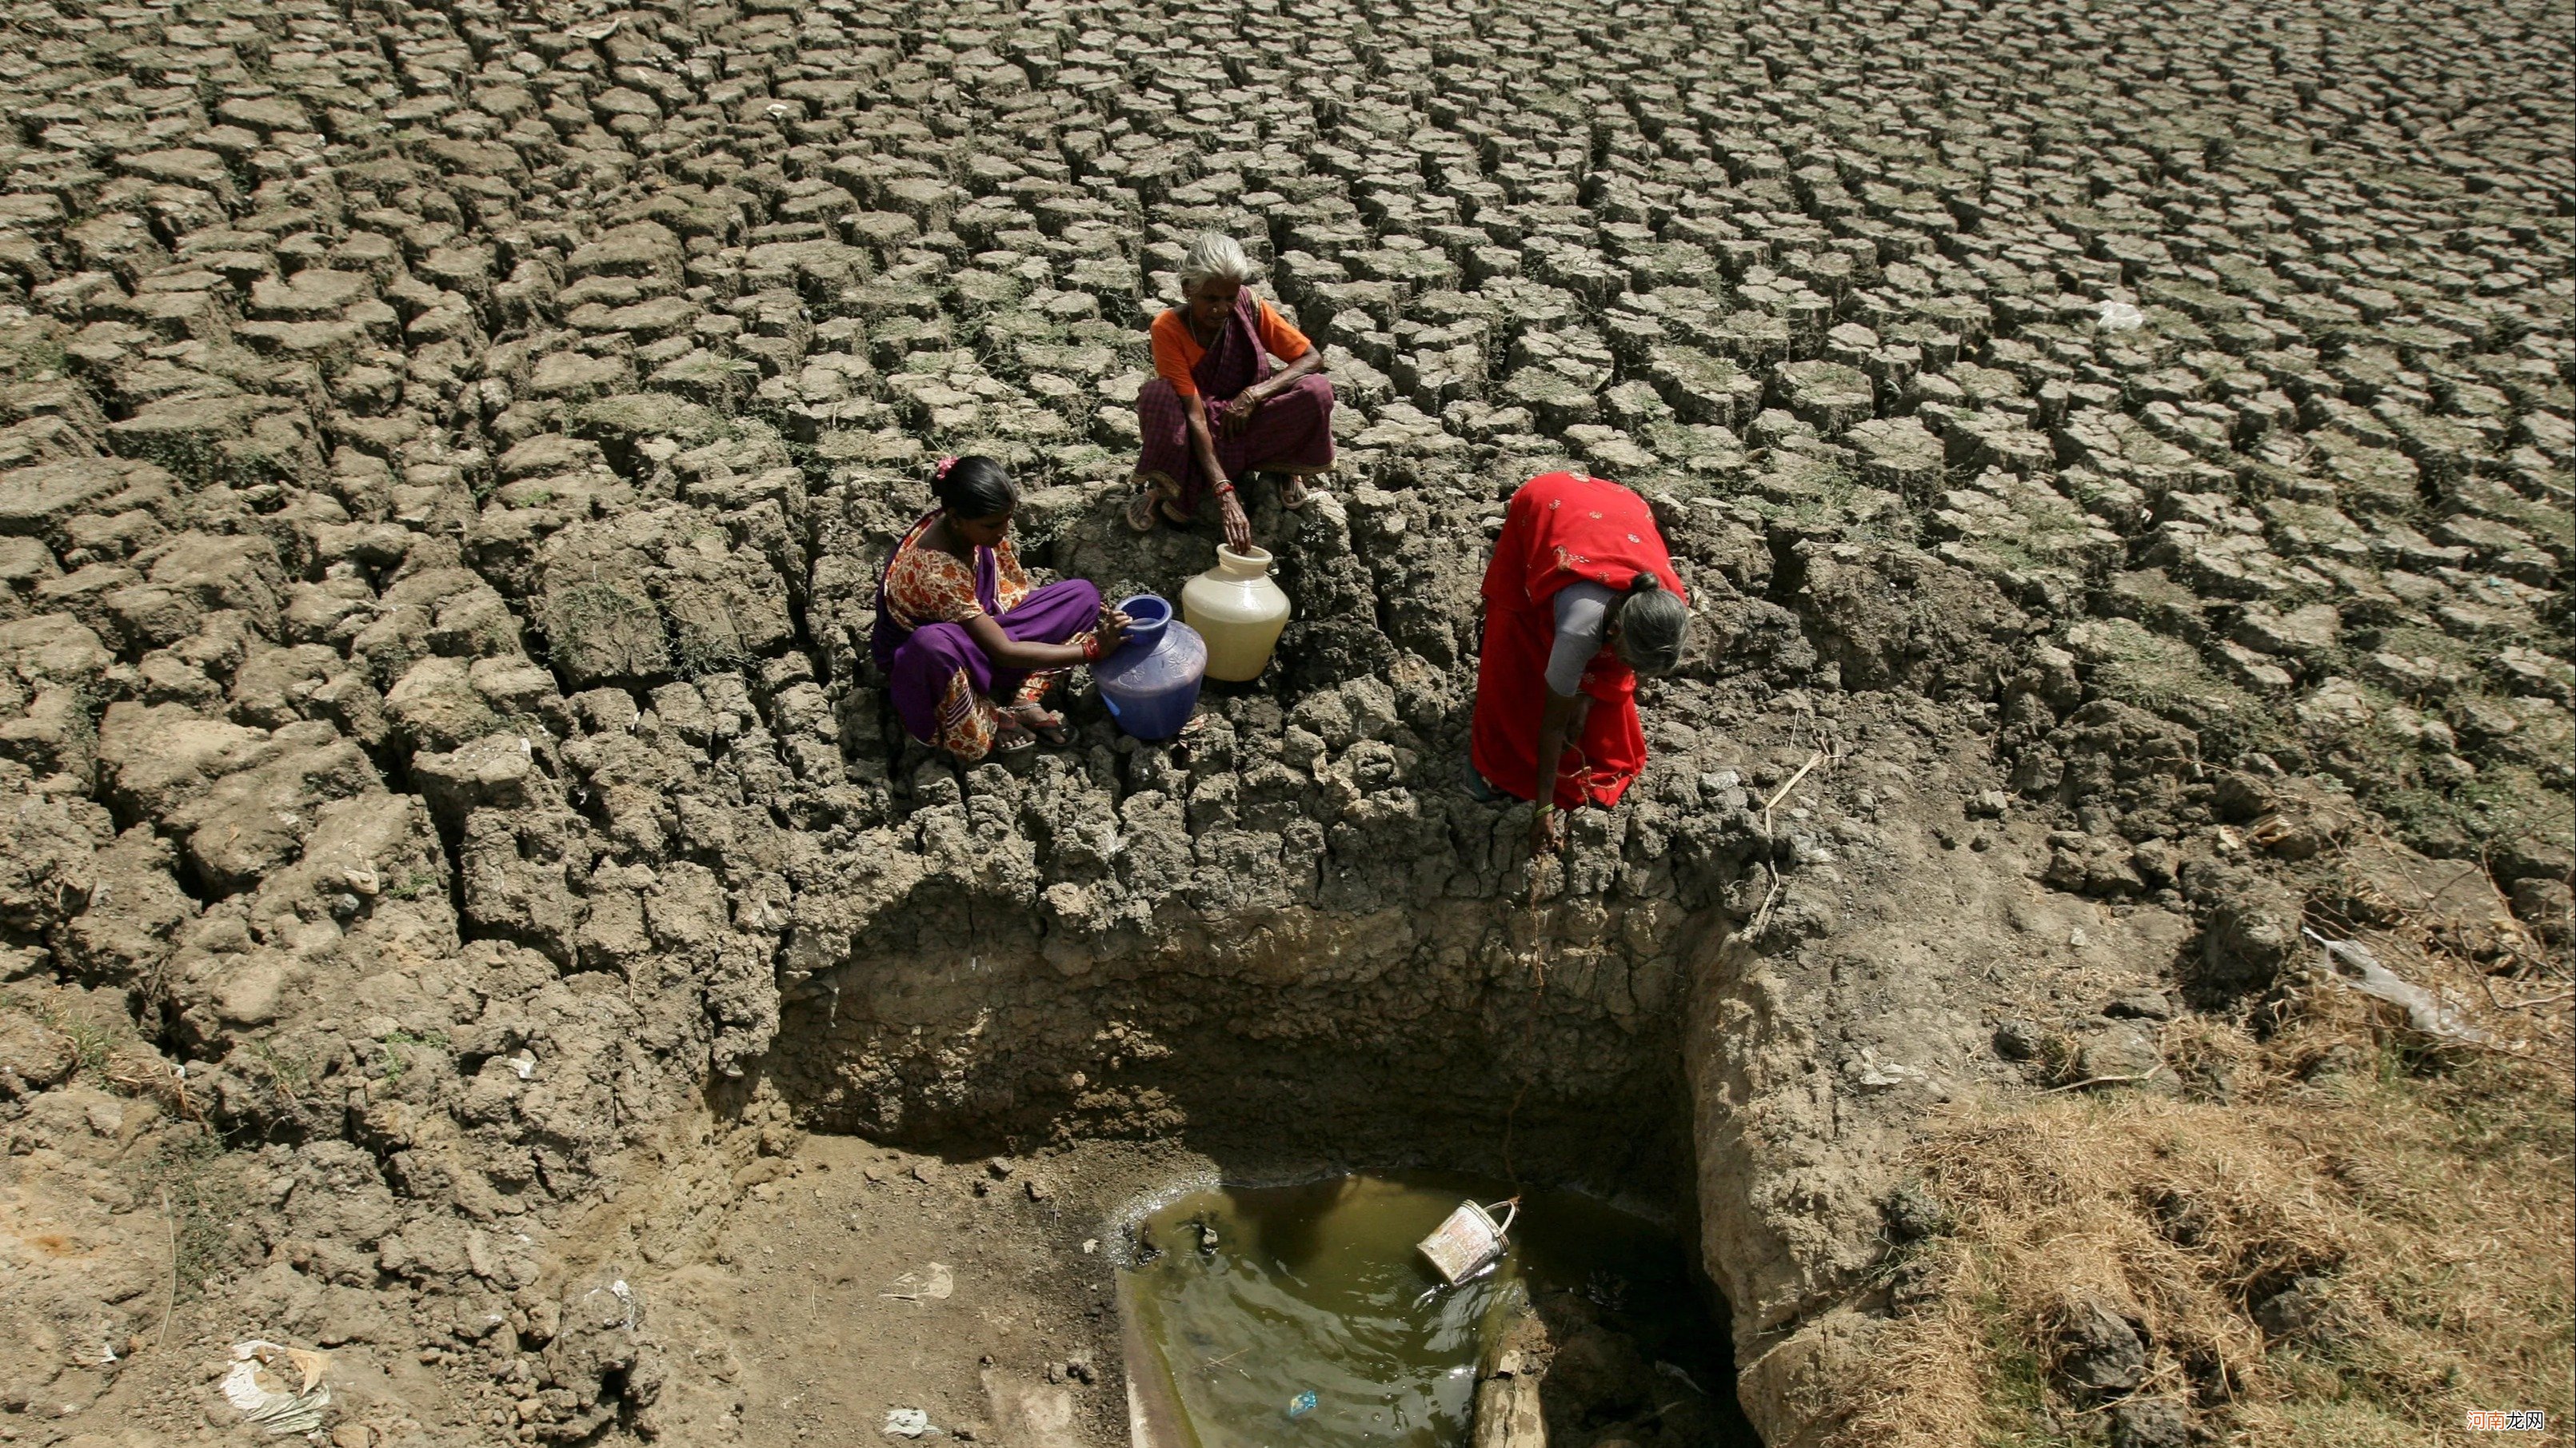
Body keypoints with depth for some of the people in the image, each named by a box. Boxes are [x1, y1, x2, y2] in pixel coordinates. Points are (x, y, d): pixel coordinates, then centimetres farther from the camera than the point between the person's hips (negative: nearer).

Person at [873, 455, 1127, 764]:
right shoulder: (936, 571, -36)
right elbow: (1004, 652, -31)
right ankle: (989, 721, -16)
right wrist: (1093, 649, -30)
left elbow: (1016, 591, 0)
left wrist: (1089, 612, -13)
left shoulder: (977, 527, -15)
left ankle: (1026, 701, -15)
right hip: (919, 658, -7)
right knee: (933, 644, -46)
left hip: (979, 628, 8)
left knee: (1082, 594, -3)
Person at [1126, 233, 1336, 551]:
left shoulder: (1249, 307, -10)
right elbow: (1195, 415, -27)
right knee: (1157, 395, -35)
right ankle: (1166, 487, -14)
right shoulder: (1168, 328, -20)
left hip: (1243, 427, 2)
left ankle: (1289, 471, -1)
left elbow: (1312, 358, -9)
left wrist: (1254, 394, -25)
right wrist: (1225, 494, -38)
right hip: (1194, 442, -2)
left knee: (1316, 390, -25)